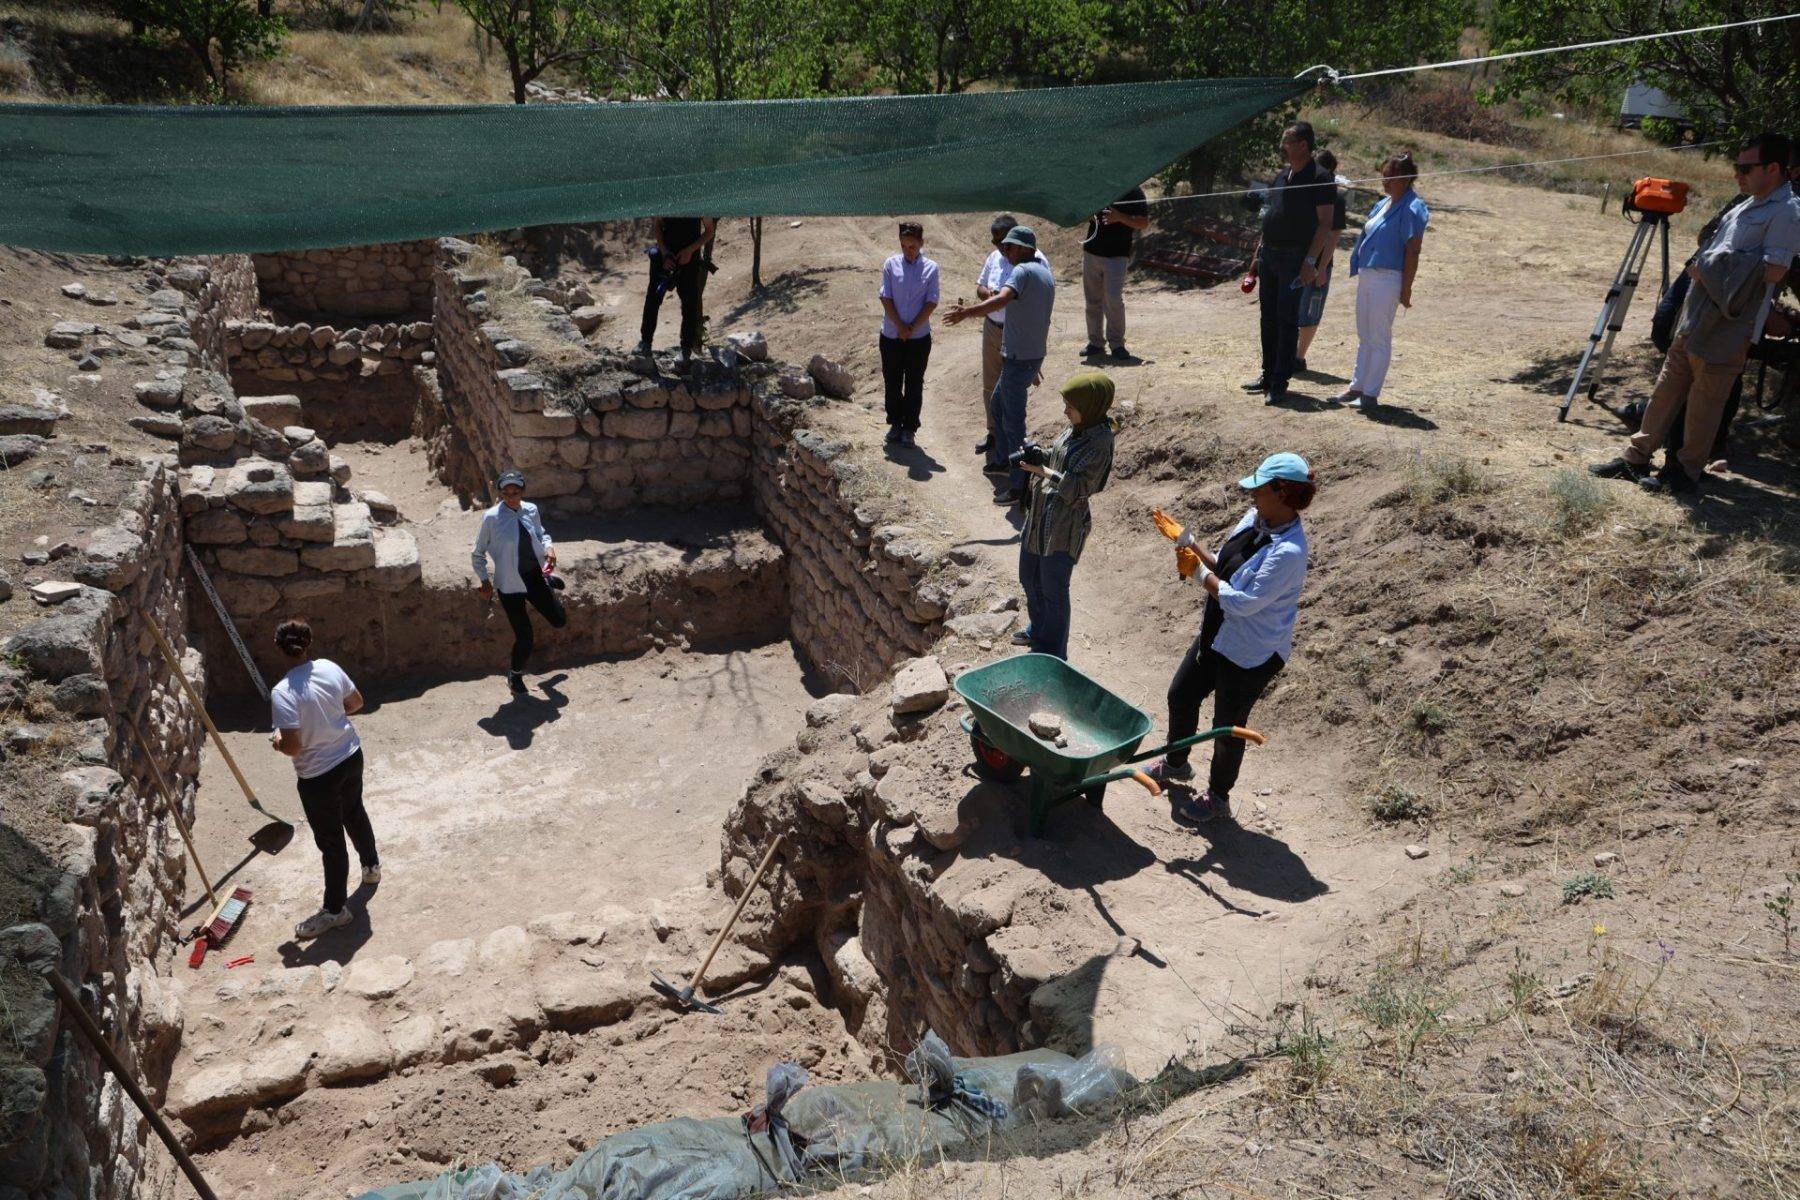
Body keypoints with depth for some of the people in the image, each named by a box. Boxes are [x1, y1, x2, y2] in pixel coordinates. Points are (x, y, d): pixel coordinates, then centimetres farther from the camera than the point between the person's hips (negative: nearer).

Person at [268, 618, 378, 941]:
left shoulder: (282, 693, -27)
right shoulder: (330, 668, -10)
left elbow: (293, 747, -25)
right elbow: (356, 703, 5)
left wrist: (276, 741, -3)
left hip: (318, 775, -6)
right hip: (351, 757, 6)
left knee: (330, 841, 8)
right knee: (355, 813, 32)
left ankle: (335, 910, 23)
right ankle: (371, 866, 55)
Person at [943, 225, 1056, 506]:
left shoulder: (1022, 271, -15)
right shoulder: (1046, 274, 16)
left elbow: (1002, 299, -36)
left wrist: (966, 312, -46)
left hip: (1018, 358, -10)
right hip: (1035, 354, 10)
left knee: (1013, 421, -6)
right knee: (998, 402, 27)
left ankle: (1019, 486, -3)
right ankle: (1002, 460, 39)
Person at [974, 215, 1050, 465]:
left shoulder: (1036, 261, -14)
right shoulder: (995, 258, 5)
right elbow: (980, 286, 14)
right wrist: (988, 293, -11)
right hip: (992, 329, 7)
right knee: (990, 385, 16)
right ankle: (994, 434, 32)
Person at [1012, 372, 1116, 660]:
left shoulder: (1099, 442, -21)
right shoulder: (1074, 428, 4)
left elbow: (1076, 488, -23)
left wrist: (1042, 470, -24)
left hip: (1065, 524, -9)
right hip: (1039, 515, 9)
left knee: (1053, 590, 3)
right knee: (1029, 578, 23)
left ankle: (1052, 655, 19)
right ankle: (1037, 630, 46)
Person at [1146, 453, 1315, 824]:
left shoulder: (1288, 551, -30)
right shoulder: (1254, 520, -4)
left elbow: (1243, 602, -29)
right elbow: (1223, 566, 5)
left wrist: (1202, 575, -18)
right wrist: (1193, 547, -10)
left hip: (1252, 653, -9)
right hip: (1218, 636, 9)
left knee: (1228, 724, 10)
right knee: (1180, 695, 22)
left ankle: (1218, 797, 35)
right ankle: (1176, 764, 49)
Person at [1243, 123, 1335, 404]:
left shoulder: (1319, 178, -9)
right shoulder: (1280, 176, 14)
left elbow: (1325, 223, -12)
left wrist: (1310, 261, -20)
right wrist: (1258, 251, 15)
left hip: (1295, 258, -8)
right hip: (1269, 255, 8)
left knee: (1287, 320, -5)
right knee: (1269, 318, 11)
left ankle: (1280, 383, -2)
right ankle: (1268, 375, 20)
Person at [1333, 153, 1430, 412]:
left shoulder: (1411, 209, -13)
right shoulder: (1383, 204, 12)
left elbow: (1413, 252, -16)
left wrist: (1406, 290, -18)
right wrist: (1359, 267, 14)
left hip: (1387, 279, -9)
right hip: (1367, 275, 9)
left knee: (1379, 338, -2)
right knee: (1364, 336, 15)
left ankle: (1371, 394, 4)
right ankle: (1357, 387, 25)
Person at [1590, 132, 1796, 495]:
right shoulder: (1748, 206, 18)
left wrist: (1710, 267, -14)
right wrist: (1704, 267, 7)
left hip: (1729, 326, -9)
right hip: (1696, 316, 9)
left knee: (1706, 399, -2)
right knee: (1669, 385, 11)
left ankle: (1686, 472, 7)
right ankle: (1636, 457, 17)